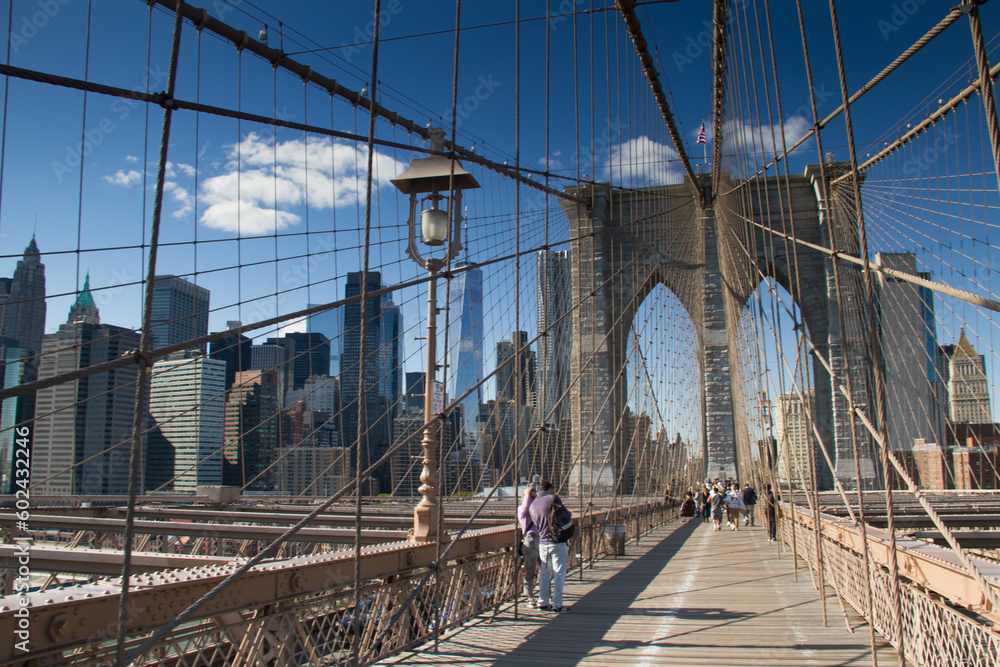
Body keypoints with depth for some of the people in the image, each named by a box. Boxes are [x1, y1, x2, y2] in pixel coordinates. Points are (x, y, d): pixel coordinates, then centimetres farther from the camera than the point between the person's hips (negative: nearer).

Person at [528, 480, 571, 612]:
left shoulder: (532, 505, 10)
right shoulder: (553, 498, -8)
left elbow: (536, 524, 14)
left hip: (542, 543, 6)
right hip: (558, 542, -5)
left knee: (544, 573, 15)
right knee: (559, 574, 0)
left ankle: (543, 603, 18)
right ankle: (557, 605, 0)